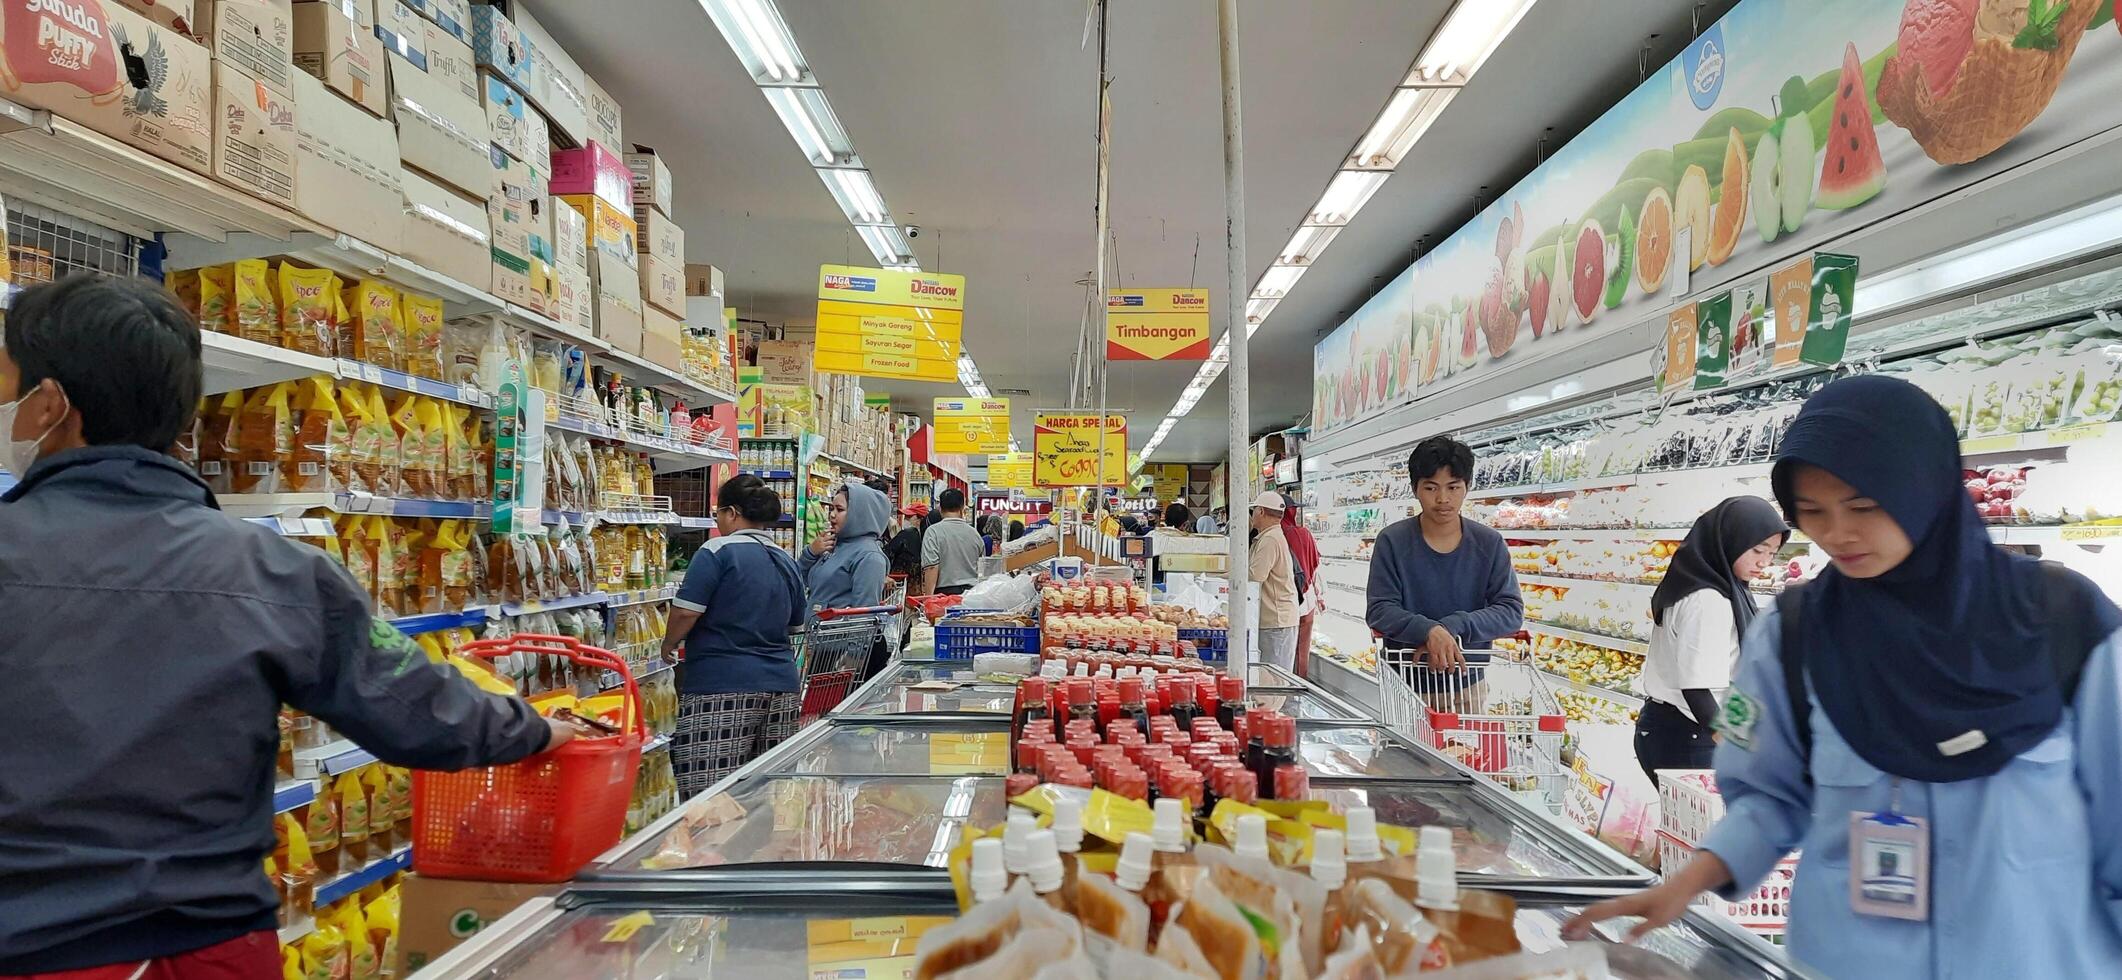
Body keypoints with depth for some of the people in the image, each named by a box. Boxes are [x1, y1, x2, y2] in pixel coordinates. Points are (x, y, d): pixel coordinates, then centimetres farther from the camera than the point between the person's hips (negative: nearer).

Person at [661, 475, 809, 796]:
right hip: (782, 685, 7)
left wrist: (669, 645, 4)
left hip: (723, 687, -7)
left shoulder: (719, 551, -7)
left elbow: (686, 611, -13)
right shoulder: (787, 562, 13)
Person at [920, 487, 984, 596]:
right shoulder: (974, 533, 9)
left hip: (944, 591, -4)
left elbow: (931, 567, -13)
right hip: (972, 591, 4)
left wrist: (928, 596, -12)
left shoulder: (933, 532, -5)